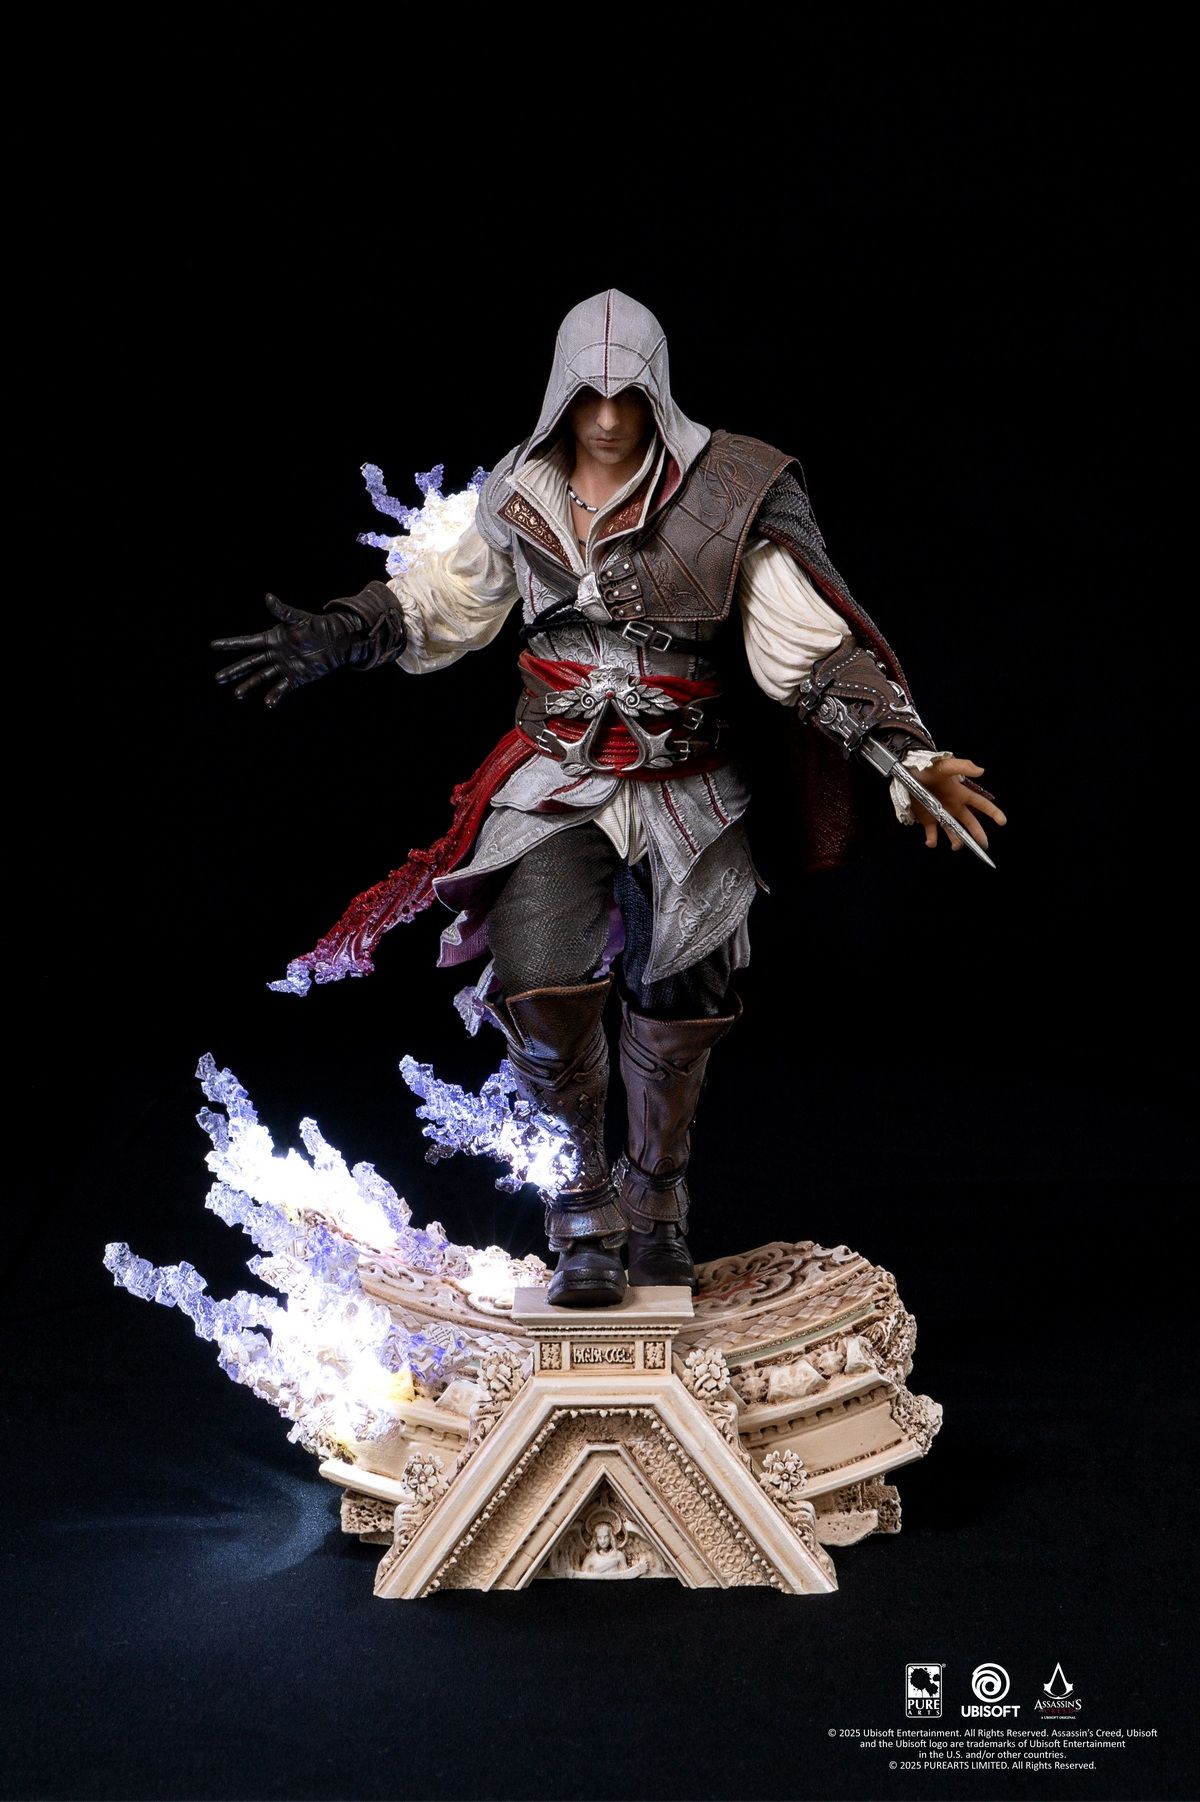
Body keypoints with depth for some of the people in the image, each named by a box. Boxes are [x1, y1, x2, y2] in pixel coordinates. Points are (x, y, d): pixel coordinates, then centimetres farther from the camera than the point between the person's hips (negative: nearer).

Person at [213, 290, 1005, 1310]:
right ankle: (586, 1212, 5)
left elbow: (809, 646, -11)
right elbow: (448, 604, 18)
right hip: (557, 785, 1)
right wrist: (337, 638, 11)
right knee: (539, 986, -20)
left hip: (685, 794, -1)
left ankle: (657, 1212, 40)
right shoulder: (521, 496, 1)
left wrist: (907, 751, -21)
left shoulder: (728, 497, -9)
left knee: (674, 1017, 11)